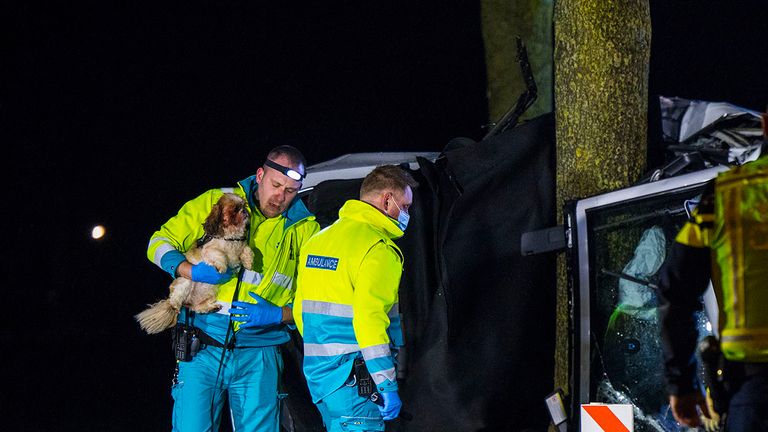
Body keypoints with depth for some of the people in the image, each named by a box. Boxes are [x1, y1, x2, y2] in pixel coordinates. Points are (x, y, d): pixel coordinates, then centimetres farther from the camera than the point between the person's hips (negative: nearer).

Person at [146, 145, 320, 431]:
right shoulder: (216, 202, 4)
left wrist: (277, 314, -12)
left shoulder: (304, 229, 7)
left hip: (259, 356, 1)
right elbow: (160, 242, 5)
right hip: (202, 350, -1)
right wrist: (190, 271, -14)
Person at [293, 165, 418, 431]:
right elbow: (369, 318, -22)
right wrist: (388, 385, -20)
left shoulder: (318, 240, 15)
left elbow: (301, 309, 18)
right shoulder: (379, 248, -12)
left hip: (316, 371, 9)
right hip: (353, 379, -9)